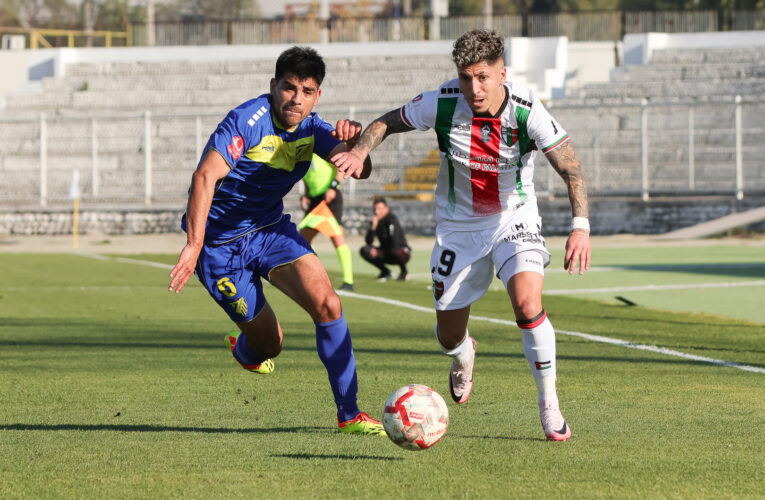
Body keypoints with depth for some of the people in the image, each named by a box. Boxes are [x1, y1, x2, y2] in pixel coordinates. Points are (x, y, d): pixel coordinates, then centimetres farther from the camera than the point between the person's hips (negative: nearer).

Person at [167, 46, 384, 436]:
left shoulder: (310, 129, -3)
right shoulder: (248, 120, -24)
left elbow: (359, 171, -11)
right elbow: (205, 176, -33)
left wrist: (354, 141, -34)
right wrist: (194, 246, -43)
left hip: (270, 229, 5)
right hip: (219, 241, -5)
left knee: (327, 304, -16)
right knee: (269, 345, 2)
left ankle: (349, 415, -9)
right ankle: (244, 351, 43)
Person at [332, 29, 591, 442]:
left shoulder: (527, 111, -23)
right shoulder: (443, 103, -20)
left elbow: (570, 169, -21)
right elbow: (386, 122, -5)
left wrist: (580, 226, -35)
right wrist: (359, 151, -25)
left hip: (514, 220, -2)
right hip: (458, 226, 2)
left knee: (528, 304, -27)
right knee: (448, 336, 7)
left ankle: (548, 403, -8)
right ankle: (463, 354, 48)